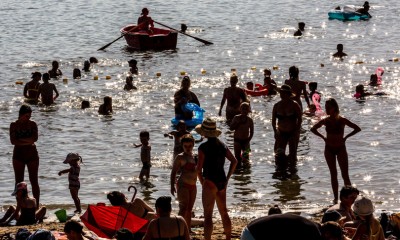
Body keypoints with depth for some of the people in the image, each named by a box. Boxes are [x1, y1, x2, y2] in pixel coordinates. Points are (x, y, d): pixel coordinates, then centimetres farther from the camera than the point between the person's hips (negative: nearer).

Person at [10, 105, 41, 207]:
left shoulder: (32, 124, 1)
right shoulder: (14, 125, 0)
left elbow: (34, 138, -13)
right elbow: (13, 141, -11)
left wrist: (20, 139, -13)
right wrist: (27, 142, -16)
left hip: (32, 155, 0)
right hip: (19, 155, 0)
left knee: (34, 181, 0)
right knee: (19, 182, 2)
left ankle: (37, 205, 3)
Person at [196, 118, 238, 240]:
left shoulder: (204, 147, -13)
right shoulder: (222, 145, 7)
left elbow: (199, 168, -15)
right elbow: (234, 161, 10)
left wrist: (202, 183, -1)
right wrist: (227, 179, 12)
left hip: (210, 182, -7)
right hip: (222, 182, 7)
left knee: (208, 215, -4)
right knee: (224, 212, 20)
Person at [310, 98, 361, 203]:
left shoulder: (342, 120, -12)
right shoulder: (325, 121, -3)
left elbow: (357, 128, -6)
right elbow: (313, 129, 12)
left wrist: (345, 137, -9)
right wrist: (323, 137, 2)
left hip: (340, 148, -3)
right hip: (329, 149, 3)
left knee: (345, 175, -5)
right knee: (333, 175, 7)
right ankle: (336, 198, 12)